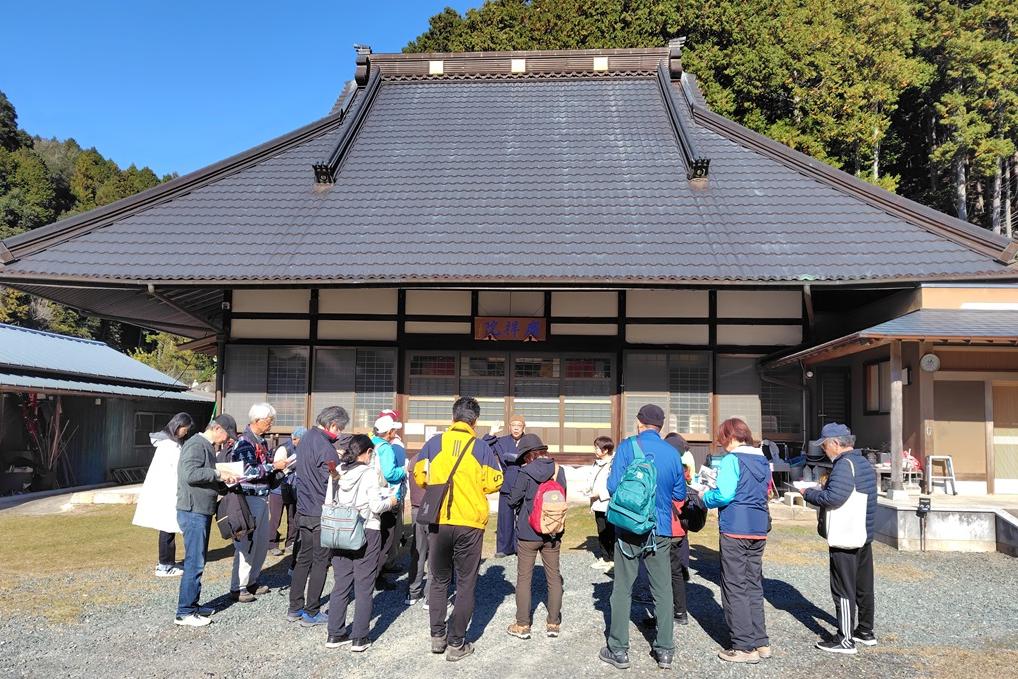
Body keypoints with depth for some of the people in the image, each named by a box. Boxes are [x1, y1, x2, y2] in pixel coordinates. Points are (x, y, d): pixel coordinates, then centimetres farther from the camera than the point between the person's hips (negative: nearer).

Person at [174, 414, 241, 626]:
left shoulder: (207, 447, 18)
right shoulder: (196, 444, -13)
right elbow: (190, 474, -26)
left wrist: (223, 481, 8)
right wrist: (218, 474, -21)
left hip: (202, 511, 10)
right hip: (193, 511, -10)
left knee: (198, 561, 16)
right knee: (194, 563, -6)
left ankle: (192, 605, 25)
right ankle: (184, 612, 0)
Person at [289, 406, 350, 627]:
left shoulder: (306, 439, 8)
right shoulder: (325, 448, -21)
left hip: (303, 511, 9)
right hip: (322, 515, -8)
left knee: (303, 559, 17)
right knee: (320, 562, 3)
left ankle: (295, 608, 24)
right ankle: (311, 613, 11)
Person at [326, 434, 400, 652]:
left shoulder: (338, 472, 2)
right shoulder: (370, 473, -12)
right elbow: (376, 507, -15)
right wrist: (390, 501, 4)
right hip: (366, 533, -5)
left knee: (341, 584, 13)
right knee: (364, 587, 5)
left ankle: (335, 634, 18)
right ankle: (359, 638, 9)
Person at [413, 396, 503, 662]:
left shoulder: (435, 442, -1)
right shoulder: (481, 447, -5)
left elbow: (419, 475, 5)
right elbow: (494, 481, -4)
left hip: (439, 521, 2)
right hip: (470, 523, -2)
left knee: (438, 580, 18)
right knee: (465, 583, 9)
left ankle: (437, 636, 23)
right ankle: (456, 644, 13)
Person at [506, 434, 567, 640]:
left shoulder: (525, 473, -16)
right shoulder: (559, 471, -2)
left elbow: (513, 500, -10)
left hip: (528, 532, -4)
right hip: (553, 533, 4)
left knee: (524, 578, 7)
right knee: (554, 577, 13)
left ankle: (522, 625, 12)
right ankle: (553, 623, 18)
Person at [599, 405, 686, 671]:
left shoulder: (627, 446, -10)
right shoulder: (672, 453, -1)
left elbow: (613, 486, -13)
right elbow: (680, 494, 7)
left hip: (629, 528, -2)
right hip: (661, 530, 2)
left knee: (622, 589, 7)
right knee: (663, 590, 11)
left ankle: (618, 650, 13)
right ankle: (665, 651, 16)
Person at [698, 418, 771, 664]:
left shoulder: (732, 460, -12)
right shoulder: (763, 461, 12)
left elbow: (724, 494, -21)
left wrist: (705, 498, -1)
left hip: (735, 530, -7)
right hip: (759, 530, 8)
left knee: (735, 588, 1)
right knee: (754, 586, 15)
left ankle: (745, 647, 5)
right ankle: (761, 643, 19)